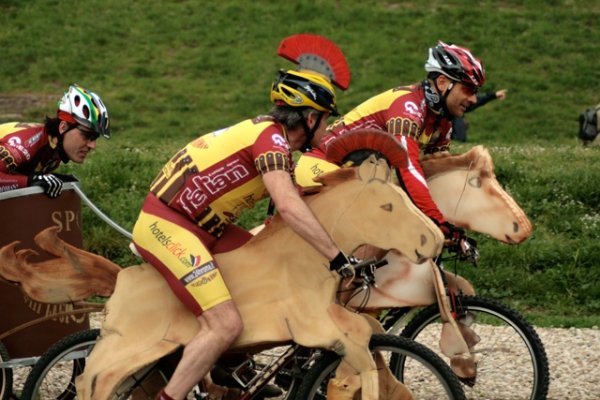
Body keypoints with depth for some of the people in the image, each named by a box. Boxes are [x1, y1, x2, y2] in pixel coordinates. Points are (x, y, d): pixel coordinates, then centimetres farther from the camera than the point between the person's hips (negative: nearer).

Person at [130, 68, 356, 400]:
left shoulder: (276, 140, 13)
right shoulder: (270, 137, -16)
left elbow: (291, 199, 20)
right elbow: (289, 208, -29)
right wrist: (339, 259, -28)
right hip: (165, 226, -11)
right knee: (225, 325, -19)